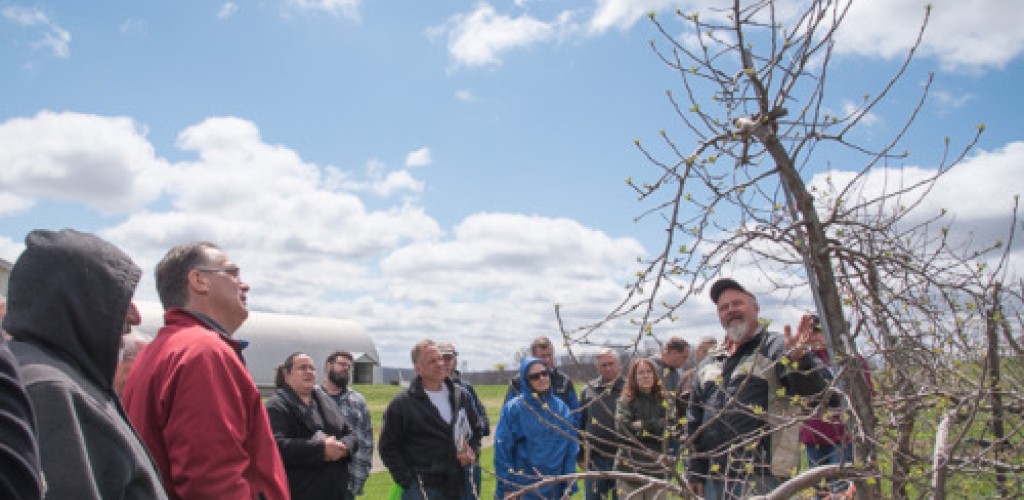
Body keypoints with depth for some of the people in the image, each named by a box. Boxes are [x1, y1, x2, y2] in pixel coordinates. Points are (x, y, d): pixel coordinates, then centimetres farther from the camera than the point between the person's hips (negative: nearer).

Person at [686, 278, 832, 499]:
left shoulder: (777, 348, -1)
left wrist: (799, 359, -36)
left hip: (761, 479, -6)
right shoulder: (709, 364, 17)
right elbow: (693, 421, 19)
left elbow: (814, 386, -16)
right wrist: (694, 470, 13)